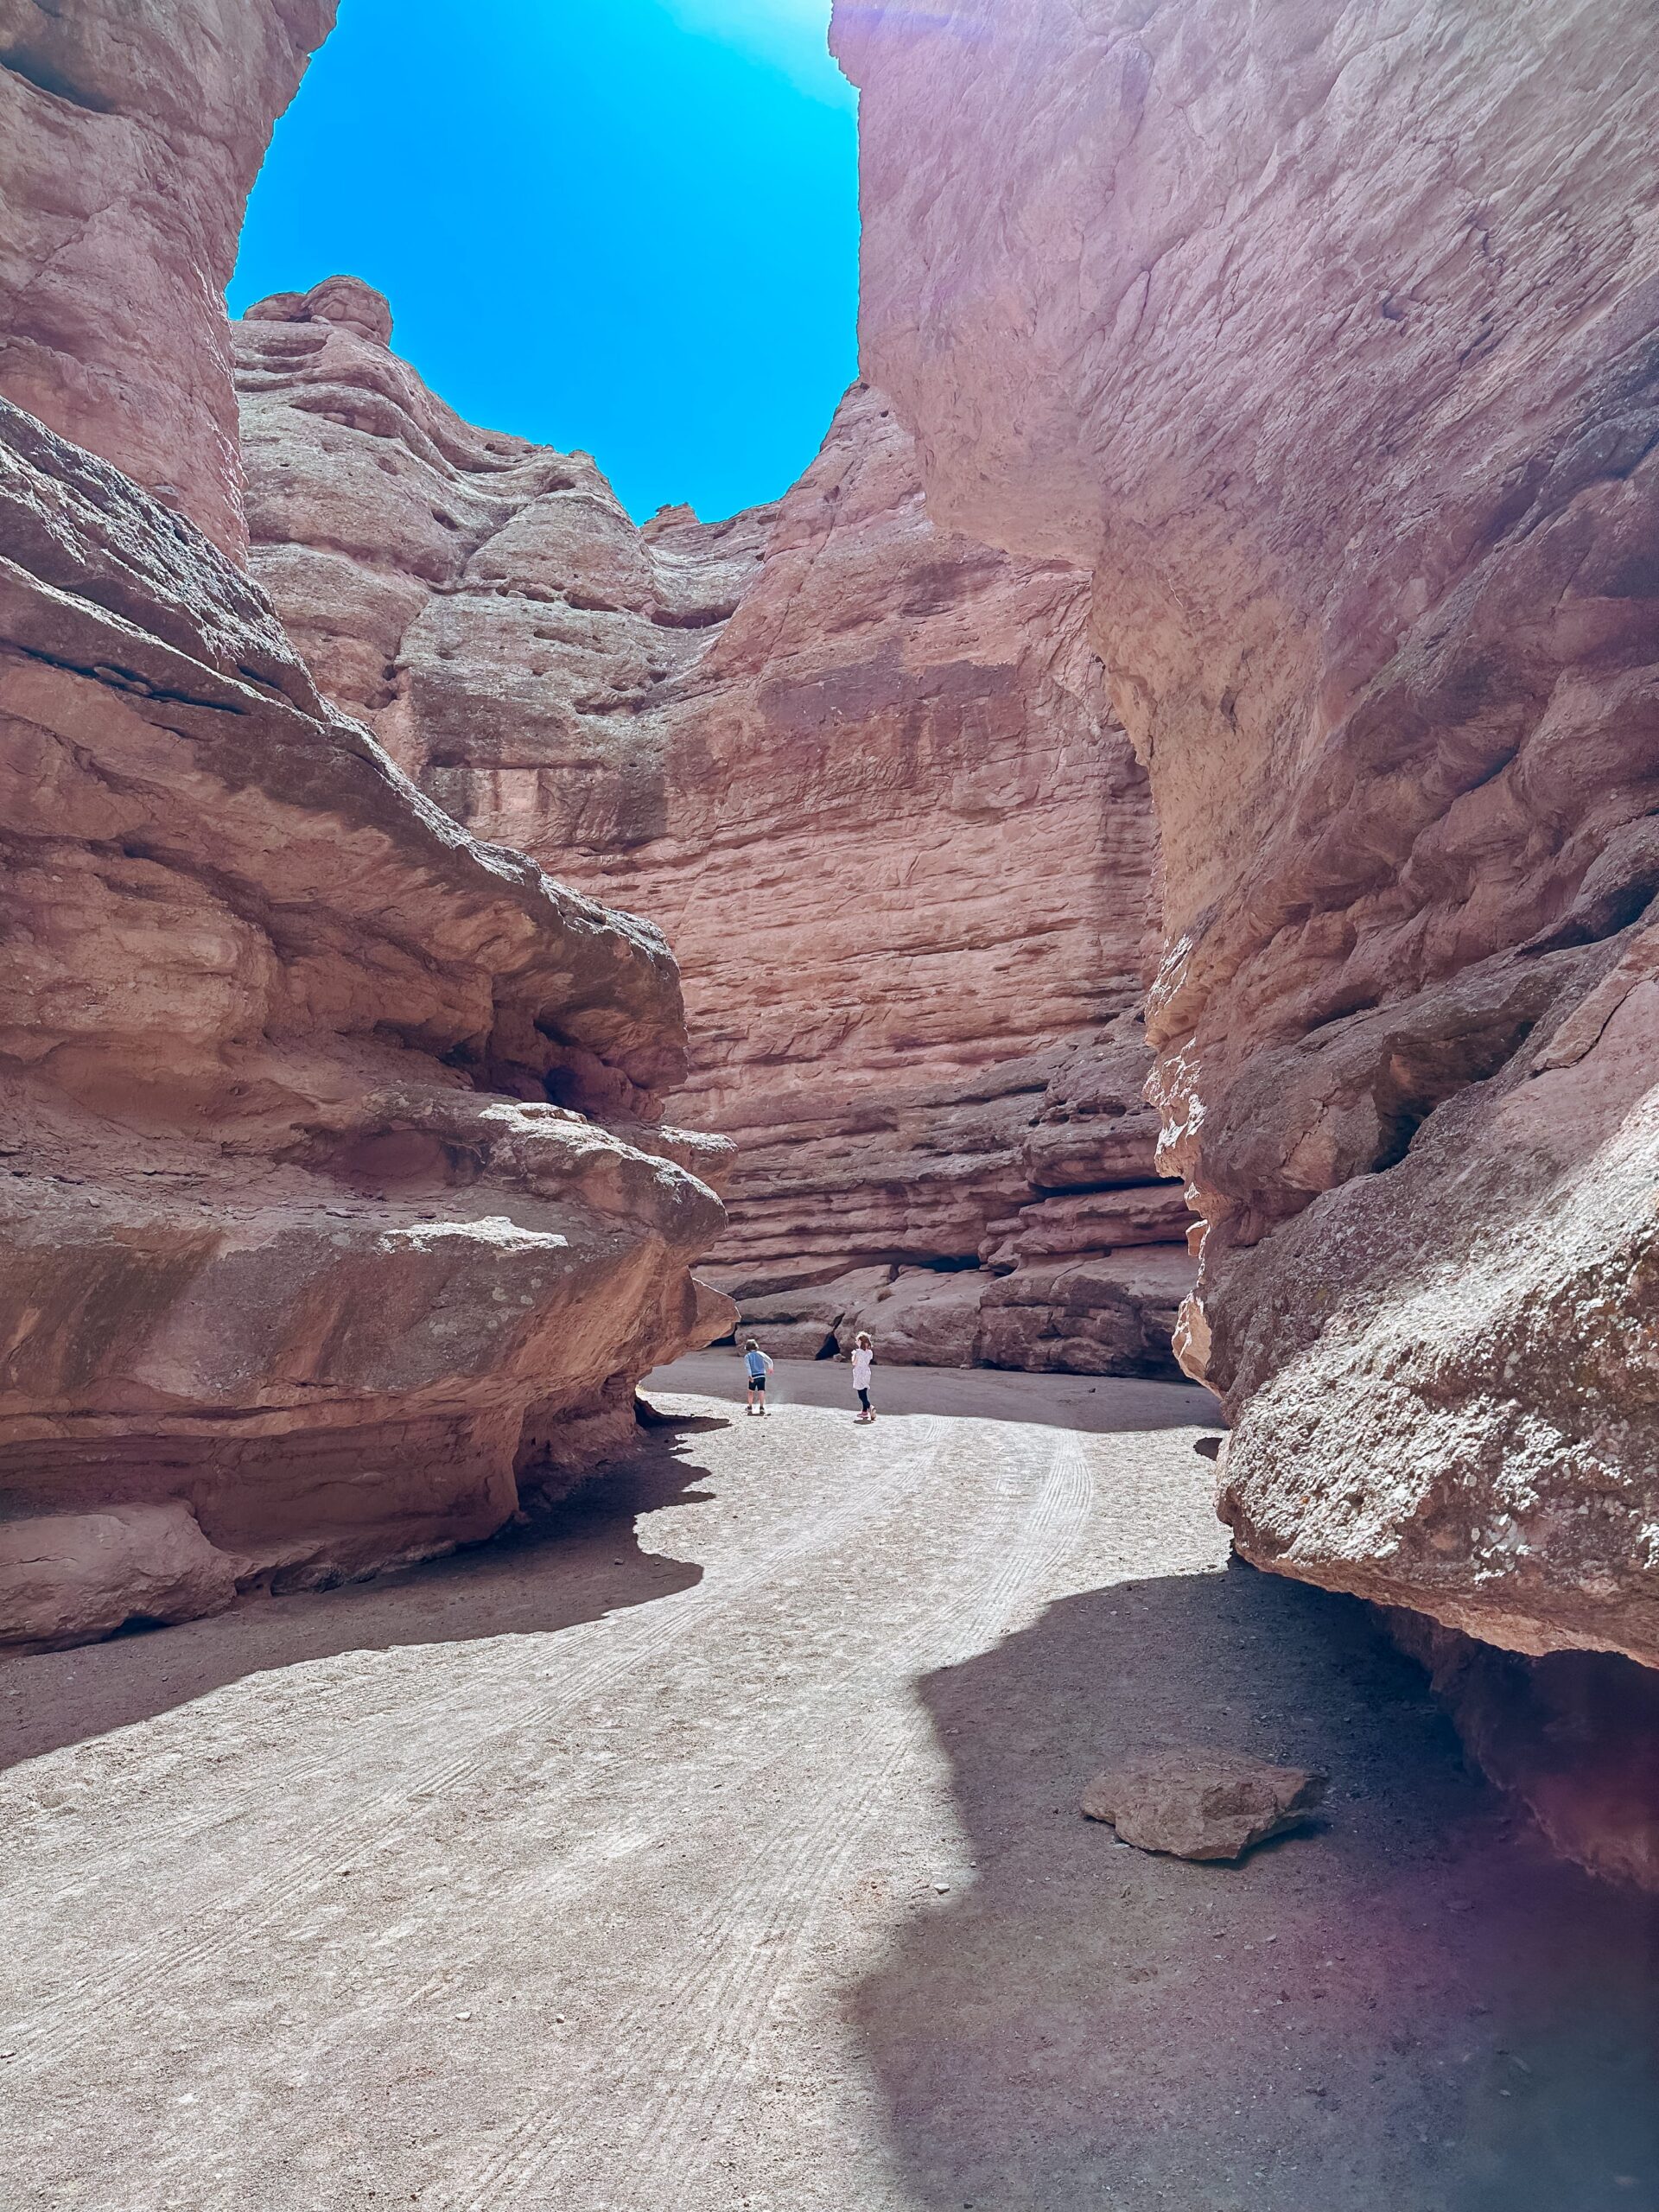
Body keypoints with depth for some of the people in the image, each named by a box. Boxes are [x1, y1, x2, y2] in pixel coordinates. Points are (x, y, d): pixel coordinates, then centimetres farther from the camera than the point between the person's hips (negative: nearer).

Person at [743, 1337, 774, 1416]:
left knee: (751, 1392, 17)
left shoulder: (747, 1356, 1)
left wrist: (750, 1376, -21)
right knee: (761, 1392, -4)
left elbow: (748, 1367, -13)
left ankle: (750, 1407, 24)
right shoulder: (760, 1354, 5)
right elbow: (770, 1361, -1)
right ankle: (762, 1407, -14)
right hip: (762, 1375, 1)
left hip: (753, 1377, -1)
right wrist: (770, 1368, 17)